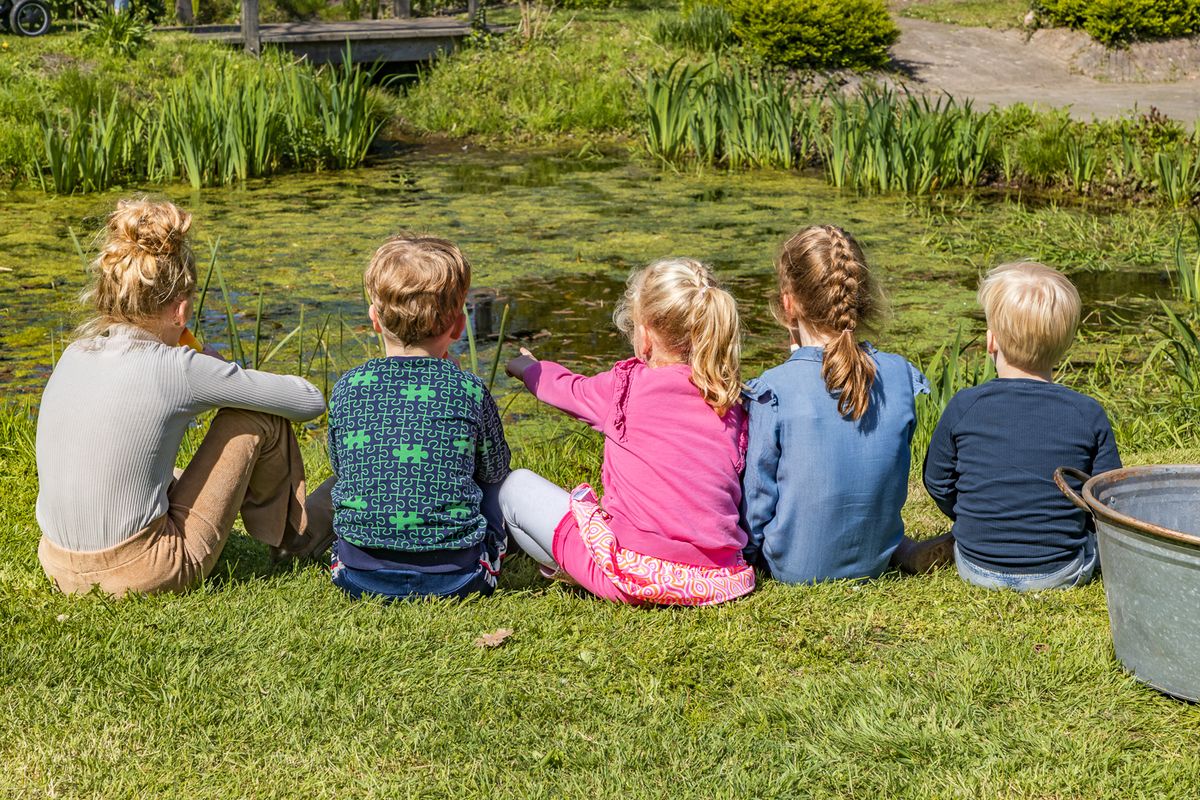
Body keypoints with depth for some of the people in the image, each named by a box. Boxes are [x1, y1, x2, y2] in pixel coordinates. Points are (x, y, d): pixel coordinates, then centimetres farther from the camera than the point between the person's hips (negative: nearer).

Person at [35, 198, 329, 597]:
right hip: (143, 575, -6)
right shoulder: (177, 368, -14)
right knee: (258, 416, 4)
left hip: (62, 571, 6)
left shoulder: (74, 355, 4)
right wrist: (226, 376, 11)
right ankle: (289, 536, 26)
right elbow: (310, 401, -4)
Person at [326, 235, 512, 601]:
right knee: (494, 488, 28)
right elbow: (494, 470, 11)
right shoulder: (470, 391, -6)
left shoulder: (347, 388, -2)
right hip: (454, 578, -1)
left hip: (359, 575, 1)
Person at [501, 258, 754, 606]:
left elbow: (568, 389, 17)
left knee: (517, 485, 12)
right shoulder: (731, 406, 5)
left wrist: (527, 367, 40)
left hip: (636, 576, -6)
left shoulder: (627, 385, -5)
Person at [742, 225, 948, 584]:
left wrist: (749, 551, 6)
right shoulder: (901, 376, -8)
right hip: (876, 561, 5)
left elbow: (758, 499, -10)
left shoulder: (774, 390, -20)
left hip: (794, 568, -5)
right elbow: (891, 474, 5)